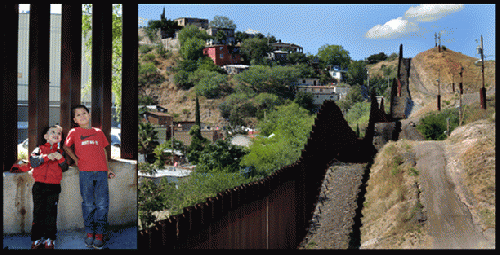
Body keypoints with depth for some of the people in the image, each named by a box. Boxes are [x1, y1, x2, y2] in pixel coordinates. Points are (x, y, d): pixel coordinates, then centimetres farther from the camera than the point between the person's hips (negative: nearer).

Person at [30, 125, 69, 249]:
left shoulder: (60, 152, 13)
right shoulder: (39, 149, 8)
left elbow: (65, 168, 6)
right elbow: (33, 162, -7)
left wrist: (61, 159, -12)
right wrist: (46, 157, -18)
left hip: (54, 187, 1)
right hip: (39, 186, -1)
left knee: (51, 213, 2)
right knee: (38, 212, 2)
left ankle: (50, 239, 8)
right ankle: (37, 239, 9)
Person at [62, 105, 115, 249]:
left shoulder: (99, 132, 16)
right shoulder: (74, 132, 10)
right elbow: (66, 147, 23)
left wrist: (107, 170, 15)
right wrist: (75, 159, 10)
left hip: (101, 172, 1)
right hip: (85, 172, -1)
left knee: (102, 204, -3)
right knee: (88, 204, 1)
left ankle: (99, 235, 3)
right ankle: (89, 233, 12)